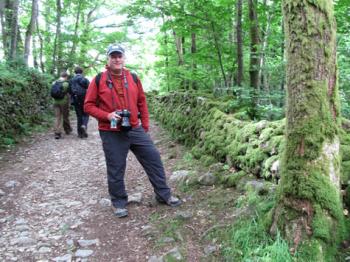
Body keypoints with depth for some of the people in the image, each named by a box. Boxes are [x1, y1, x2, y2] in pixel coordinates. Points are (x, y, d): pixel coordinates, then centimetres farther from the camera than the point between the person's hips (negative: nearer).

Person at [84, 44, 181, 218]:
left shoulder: (133, 78, 7)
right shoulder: (98, 80, -3)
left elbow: (142, 102, 13)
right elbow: (88, 105, -1)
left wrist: (145, 125, 11)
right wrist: (107, 115, -17)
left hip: (135, 130, 4)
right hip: (111, 133, -3)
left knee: (153, 159, 6)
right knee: (115, 169, 5)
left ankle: (164, 195, 22)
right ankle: (119, 203, 25)